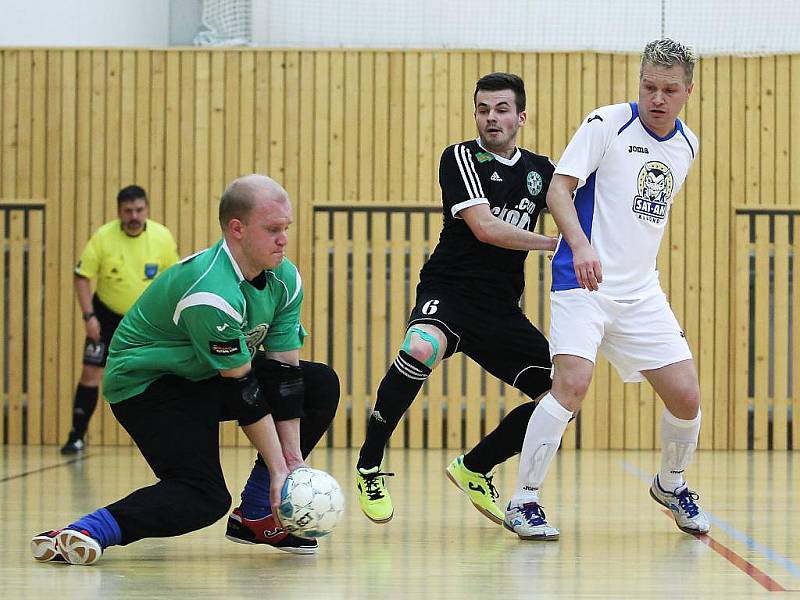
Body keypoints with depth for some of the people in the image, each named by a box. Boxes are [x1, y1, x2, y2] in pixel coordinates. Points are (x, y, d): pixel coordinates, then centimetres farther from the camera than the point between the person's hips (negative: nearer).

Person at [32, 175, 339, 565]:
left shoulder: (285, 279, -7)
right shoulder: (210, 294, -32)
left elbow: (283, 372, -5)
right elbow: (243, 390, -28)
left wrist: (292, 459, -10)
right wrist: (277, 469, -23)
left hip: (207, 379, 9)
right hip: (145, 383, -9)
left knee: (321, 385, 2)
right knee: (204, 496, -27)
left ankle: (255, 517, 5)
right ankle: (85, 532, -30)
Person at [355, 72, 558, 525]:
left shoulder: (540, 170, 12)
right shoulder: (460, 158, -4)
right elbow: (483, 227, -15)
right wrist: (552, 244, -13)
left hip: (502, 310, 6)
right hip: (450, 292, -6)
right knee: (421, 350, -38)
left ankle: (474, 468, 21)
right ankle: (369, 467, -21)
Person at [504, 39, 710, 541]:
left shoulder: (687, 145, 11)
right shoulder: (608, 124, -8)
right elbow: (559, 188, -13)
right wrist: (580, 246, -28)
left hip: (642, 292, 6)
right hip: (584, 281, -6)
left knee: (686, 396, 1)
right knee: (573, 383, -23)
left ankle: (671, 485, 30)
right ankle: (523, 502, -11)